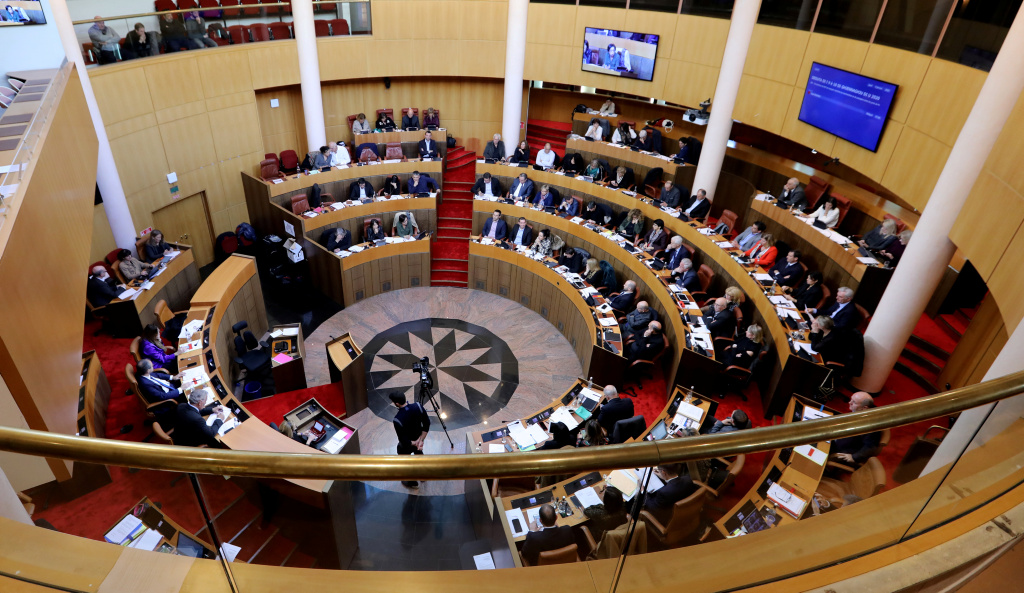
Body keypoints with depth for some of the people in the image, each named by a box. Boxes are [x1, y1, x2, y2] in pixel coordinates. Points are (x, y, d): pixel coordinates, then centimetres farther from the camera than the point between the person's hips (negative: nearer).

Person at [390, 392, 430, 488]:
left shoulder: (398, 420, -37)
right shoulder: (417, 406, -25)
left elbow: (403, 441, -27)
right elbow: (427, 423, -15)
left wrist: (414, 443, -12)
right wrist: (421, 440, -14)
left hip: (406, 446, -5)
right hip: (419, 438, 5)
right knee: (418, 452, 36)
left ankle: (412, 482, 47)